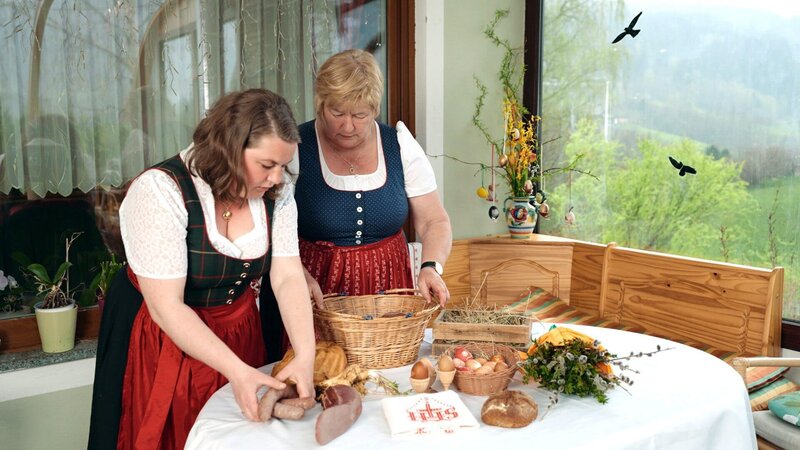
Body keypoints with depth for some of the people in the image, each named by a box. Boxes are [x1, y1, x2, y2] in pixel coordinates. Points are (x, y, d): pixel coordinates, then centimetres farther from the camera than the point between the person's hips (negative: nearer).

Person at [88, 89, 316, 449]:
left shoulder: (276, 191, -11)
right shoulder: (161, 191, -26)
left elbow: (288, 277, -15)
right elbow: (166, 306, -27)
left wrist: (305, 356, -29)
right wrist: (236, 371, -33)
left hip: (238, 331, 4)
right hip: (164, 336, -4)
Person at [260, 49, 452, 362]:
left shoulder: (401, 146, 0)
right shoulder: (295, 148, -7)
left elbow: (435, 222, 3)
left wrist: (431, 266, -15)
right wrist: (299, 275, -24)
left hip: (386, 289, 3)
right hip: (316, 298, -2)